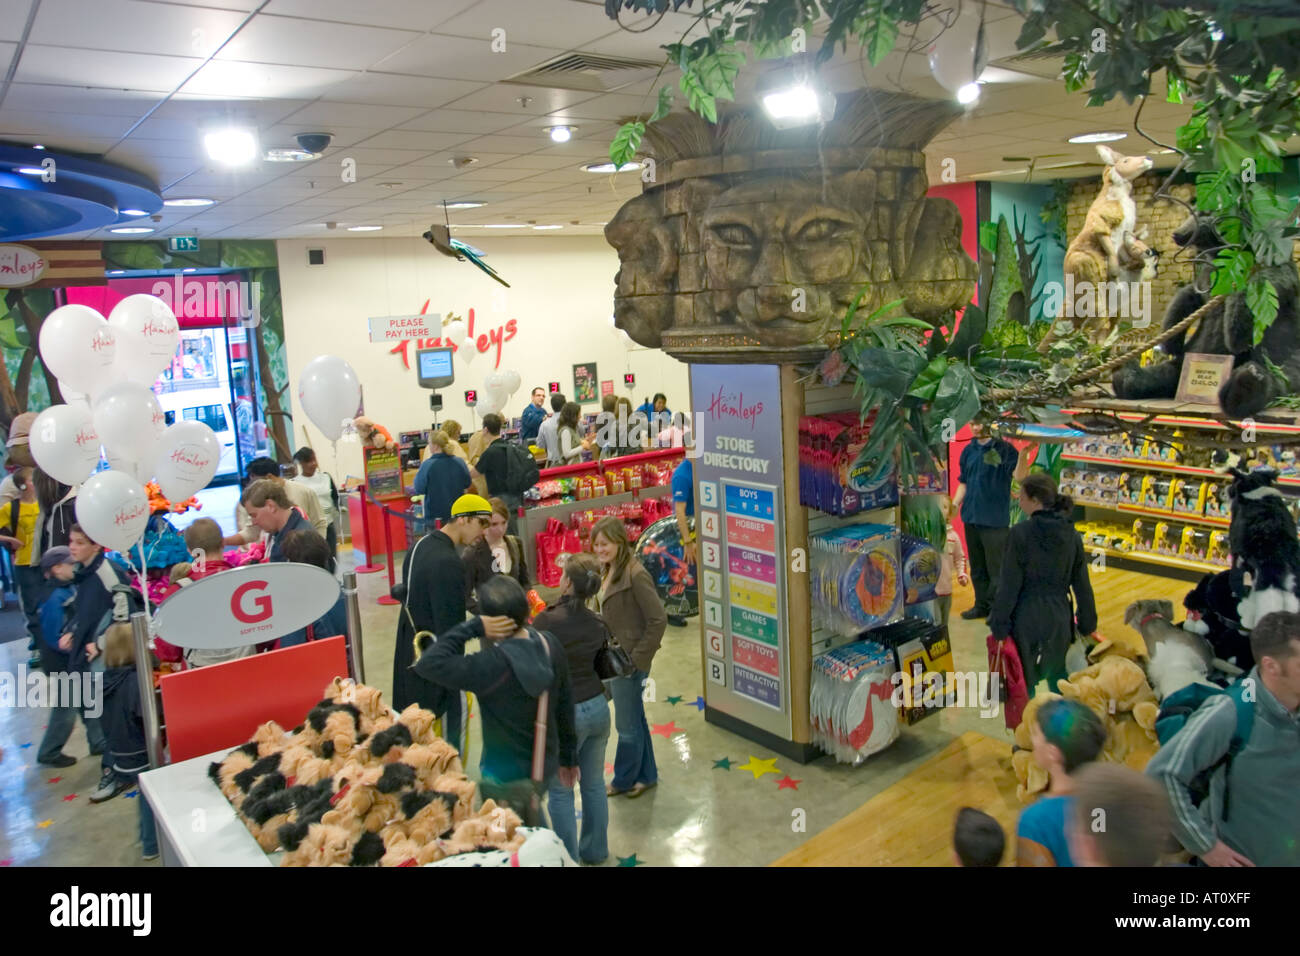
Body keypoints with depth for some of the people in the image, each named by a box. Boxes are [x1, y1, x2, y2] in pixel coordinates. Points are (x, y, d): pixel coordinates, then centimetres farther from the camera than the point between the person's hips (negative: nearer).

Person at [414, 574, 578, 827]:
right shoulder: (551, 646, -9)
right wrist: (568, 757, 15)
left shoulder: (493, 666, -30)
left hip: (506, 778, -6)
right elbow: (565, 708, 2)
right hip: (545, 765, 6)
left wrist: (473, 627, -27)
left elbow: (428, 664, -32)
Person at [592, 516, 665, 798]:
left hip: (630, 660, -8)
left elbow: (658, 620, -21)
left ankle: (624, 780, 27)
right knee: (635, 719, 20)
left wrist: (636, 658, -17)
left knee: (627, 724, 9)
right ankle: (646, 775, 35)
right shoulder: (605, 571, 5)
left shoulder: (635, 575, -21)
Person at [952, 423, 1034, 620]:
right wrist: (954, 505, 2)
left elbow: (1019, 476, -19)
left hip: (995, 520, -6)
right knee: (977, 567, 16)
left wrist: (1023, 454, -35)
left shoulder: (1004, 449, -8)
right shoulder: (968, 450, 9)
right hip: (971, 517, 6)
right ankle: (981, 605, 29)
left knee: (996, 567, 0)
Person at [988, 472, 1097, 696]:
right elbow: (1082, 585, 5)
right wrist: (1088, 624, 15)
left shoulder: (1020, 533, -15)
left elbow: (1009, 585, -13)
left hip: (1026, 619, -4)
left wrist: (999, 625, -6)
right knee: (1059, 679, 20)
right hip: (1059, 618, 5)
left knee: (1023, 682, 9)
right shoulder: (1071, 535, 0)